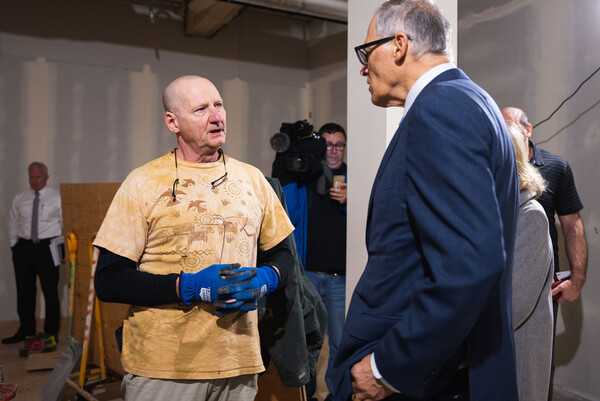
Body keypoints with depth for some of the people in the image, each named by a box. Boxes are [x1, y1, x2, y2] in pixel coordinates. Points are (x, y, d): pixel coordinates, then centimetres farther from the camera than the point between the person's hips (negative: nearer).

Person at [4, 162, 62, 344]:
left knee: (50, 291, 1)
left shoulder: (57, 198, -1)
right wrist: (14, 245, 9)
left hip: (47, 247, -3)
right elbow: (13, 223, 16)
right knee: (24, 291, 10)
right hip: (24, 247, 4)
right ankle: (26, 330, 24)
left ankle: (51, 333, 12)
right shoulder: (19, 198, 9)